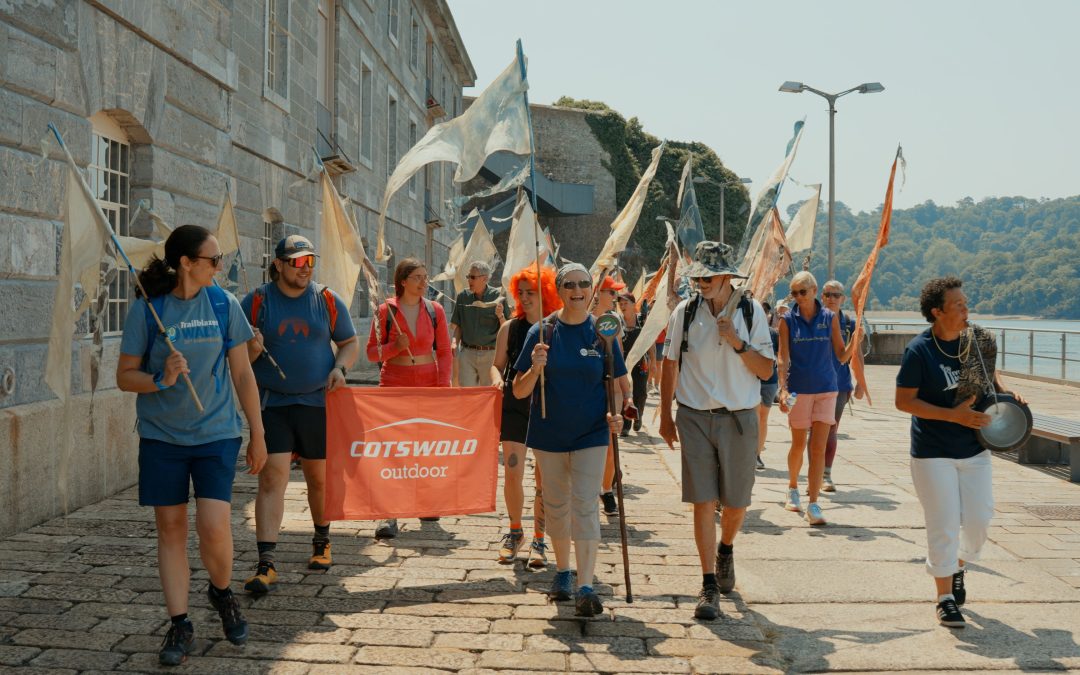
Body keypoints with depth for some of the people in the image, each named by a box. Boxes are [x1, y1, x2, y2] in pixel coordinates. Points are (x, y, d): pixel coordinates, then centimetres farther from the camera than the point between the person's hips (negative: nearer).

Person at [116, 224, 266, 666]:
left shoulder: (224, 305, 0)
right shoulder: (146, 309, -4)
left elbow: (242, 374, 5)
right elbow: (124, 376, 0)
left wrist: (257, 435, 6)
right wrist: (160, 379, -21)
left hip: (216, 434, 0)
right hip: (161, 436, 0)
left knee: (214, 527, -10)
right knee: (170, 527, 5)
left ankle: (221, 592, 21)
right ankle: (180, 626, 17)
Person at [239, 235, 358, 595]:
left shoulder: (328, 300, 4)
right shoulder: (256, 301, 0)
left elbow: (350, 343, 13)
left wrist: (340, 367, -7)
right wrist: (252, 349, -20)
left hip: (318, 402, 2)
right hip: (271, 404, -2)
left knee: (319, 477, 13)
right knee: (271, 477, -10)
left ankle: (322, 541, 37)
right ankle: (266, 563, -8)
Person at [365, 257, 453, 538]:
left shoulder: (435, 310, 4)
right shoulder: (386, 310, -1)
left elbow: (444, 352, 7)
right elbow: (372, 352, 3)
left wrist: (443, 386, -4)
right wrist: (396, 346, -15)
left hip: (428, 383, 2)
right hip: (394, 383, -2)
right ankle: (389, 515, -8)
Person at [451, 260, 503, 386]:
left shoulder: (497, 297, -3)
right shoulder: (462, 297, 5)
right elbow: (458, 326, 13)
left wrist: (500, 316, -20)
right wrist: (455, 343, -3)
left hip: (490, 353, -2)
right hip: (467, 352, 2)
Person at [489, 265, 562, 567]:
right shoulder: (510, 328, 4)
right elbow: (497, 364, 11)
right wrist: (497, 379, -10)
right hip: (515, 407, 1)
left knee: (544, 478, 4)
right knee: (512, 474, -2)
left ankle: (538, 541, 17)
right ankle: (515, 532, 21)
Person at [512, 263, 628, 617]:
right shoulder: (542, 332, -4)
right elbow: (519, 391, -4)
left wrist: (614, 413, -12)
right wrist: (535, 368, -24)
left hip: (590, 433, -1)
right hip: (549, 433, 1)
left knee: (585, 506, -9)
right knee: (556, 506, 13)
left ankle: (585, 587, -9)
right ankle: (562, 572, 32)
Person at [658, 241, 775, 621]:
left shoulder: (751, 312, -1)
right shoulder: (684, 312, 0)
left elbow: (766, 370, -1)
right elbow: (669, 365, 9)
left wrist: (736, 342, -16)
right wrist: (665, 417, 9)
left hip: (739, 419, 1)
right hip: (695, 418, 0)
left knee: (736, 502, 10)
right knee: (703, 502, -3)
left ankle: (725, 549, 42)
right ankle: (709, 586, 4)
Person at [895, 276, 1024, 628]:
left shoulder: (975, 338, 0)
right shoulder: (919, 350, -16)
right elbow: (904, 401, -14)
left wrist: (1006, 392, -2)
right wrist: (954, 415, -21)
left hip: (974, 449, 5)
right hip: (933, 453, -5)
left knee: (980, 518, 8)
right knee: (944, 527, 0)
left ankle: (958, 567, 37)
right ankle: (945, 597, 17)